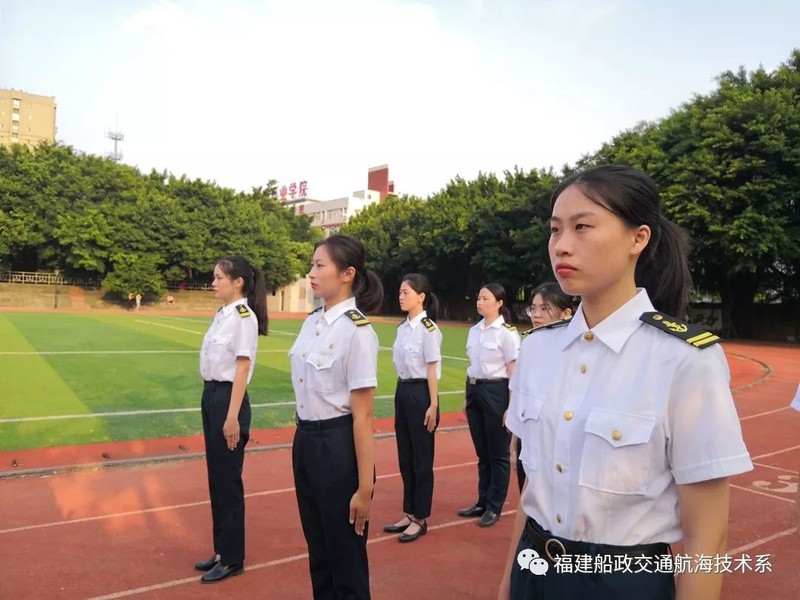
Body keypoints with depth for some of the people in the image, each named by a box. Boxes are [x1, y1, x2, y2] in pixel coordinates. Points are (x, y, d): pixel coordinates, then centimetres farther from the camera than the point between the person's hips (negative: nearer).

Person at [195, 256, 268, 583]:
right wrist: (211, 398, 15)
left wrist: (233, 416, -20)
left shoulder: (244, 316, -14)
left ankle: (232, 558, 17)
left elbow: (242, 367, -18)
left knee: (228, 481, 2)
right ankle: (221, 550, 29)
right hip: (210, 396, 9)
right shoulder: (222, 315, 11)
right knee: (216, 479, 16)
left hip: (228, 398, -9)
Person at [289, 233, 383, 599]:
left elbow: (362, 415, -18)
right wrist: (306, 439, 17)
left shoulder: (357, 331, -17)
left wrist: (364, 487, -16)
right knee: (319, 554, 21)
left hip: (338, 444, -8)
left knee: (346, 560, 9)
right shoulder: (312, 322, 6)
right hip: (305, 440, 8)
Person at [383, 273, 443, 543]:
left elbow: (432, 370, -14)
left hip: (420, 393, -8)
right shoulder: (402, 327, 9)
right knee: (405, 457, 15)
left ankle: (420, 519, 17)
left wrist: (433, 405, -14)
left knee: (421, 459, 4)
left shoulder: (429, 329, -14)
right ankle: (409, 514, 28)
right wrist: (401, 393, 14)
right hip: (402, 391, 8)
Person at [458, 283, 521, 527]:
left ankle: (494, 507, 17)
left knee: (498, 454, 5)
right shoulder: (474, 330, 10)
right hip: (475, 391, 7)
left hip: (496, 392, -6)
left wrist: (512, 405, -13)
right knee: (482, 453, 15)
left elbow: (514, 372, -10)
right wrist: (467, 395, 15)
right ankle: (483, 502, 27)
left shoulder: (507, 332, -10)